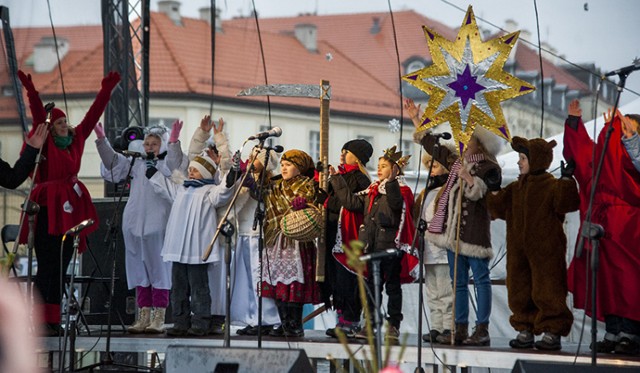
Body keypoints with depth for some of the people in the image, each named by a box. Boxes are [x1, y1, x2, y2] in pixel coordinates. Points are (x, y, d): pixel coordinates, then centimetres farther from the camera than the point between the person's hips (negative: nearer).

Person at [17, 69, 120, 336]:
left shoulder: (77, 139, 12)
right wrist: (31, 90, -26)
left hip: (70, 209, 6)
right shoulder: (47, 142, -2)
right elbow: (38, 114, -14)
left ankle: (54, 321, 10)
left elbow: (93, 114, 15)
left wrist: (107, 90, 12)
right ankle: (40, 321, -8)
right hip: (49, 210, -6)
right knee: (47, 267, -8)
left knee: (61, 268, 7)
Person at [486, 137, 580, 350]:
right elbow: (500, 210, 16)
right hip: (519, 251, 7)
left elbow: (566, 204, -23)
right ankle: (524, 331, 18)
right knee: (518, 292, 10)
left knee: (546, 292, -6)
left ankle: (552, 334, 1)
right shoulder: (516, 188, 14)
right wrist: (494, 190, 7)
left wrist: (566, 180, -28)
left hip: (545, 251, -7)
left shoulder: (551, 186, -8)